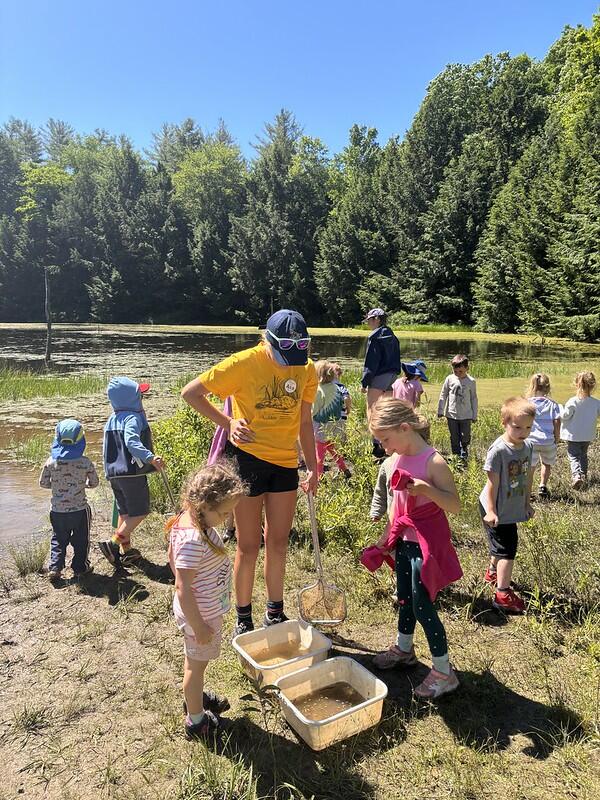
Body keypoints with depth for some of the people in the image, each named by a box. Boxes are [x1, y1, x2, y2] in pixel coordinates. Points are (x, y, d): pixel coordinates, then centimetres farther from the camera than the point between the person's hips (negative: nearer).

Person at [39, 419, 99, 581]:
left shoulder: (51, 462, -9)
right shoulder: (85, 462, -14)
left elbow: (43, 483, 1)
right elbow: (94, 483, -3)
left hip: (57, 511, 2)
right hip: (79, 510, -2)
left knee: (58, 540, 20)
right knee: (81, 540, 16)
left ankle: (55, 568, 15)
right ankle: (80, 567, 24)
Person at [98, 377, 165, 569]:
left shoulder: (111, 419, 13)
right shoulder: (133, 418, -14)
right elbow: (132, 442, -32)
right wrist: (150, 458, -41)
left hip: (114, 473, 9)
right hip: (132, 472, -9)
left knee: (124, 512, 18)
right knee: (140, 512, 1)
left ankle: (126, 550, 24)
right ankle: (113, 544, -8)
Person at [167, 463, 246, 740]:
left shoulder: (186, 519, -7)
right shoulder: (193, 540, -36)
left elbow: (171, 556, 9)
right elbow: (183, 588, -31)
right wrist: (198, 626, -22)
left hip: (202, 607, 9)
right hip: (201, 613, -9)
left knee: (194, 660, 29)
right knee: (197, 663, 13)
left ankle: (195, 697, 52)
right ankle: (196, 721, 34)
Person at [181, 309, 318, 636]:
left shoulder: (307, 369, -2)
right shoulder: (243, 364, -16)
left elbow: (304, 421, 8)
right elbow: (190, 392, -9)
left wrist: (312, 467, 5)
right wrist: (228, 422, -18)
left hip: (285, 462, 4)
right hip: (248, 457, -4)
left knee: (278, 542, 15)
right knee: (248, 546, 5)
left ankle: (275, 613, 34)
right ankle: (243, 619, 25)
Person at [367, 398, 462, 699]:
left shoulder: (433, 462, -21)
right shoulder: (399, 460, 1)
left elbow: (455, 506, -20)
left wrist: (427, 489, -35)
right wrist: (386, 536, 18)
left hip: (426, 542, -7)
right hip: (404, 539, 8)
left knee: (422, 605, -2)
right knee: (405, 597, 22)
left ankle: (443, 671, 14)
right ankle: (404, 649, 43)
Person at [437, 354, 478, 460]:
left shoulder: (471, 381, -3)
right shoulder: (450, 379, -3)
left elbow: (474, 399, 5)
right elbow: (443, 395, 5)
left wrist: (474, 415, 7)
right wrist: (440, 411, 6)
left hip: (466, 416, 0)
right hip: (452, 414, 1)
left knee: (465, 437, 5)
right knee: (454, 438, 8)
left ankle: (464, 455, 29)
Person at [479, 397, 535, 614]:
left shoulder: (528, 447, -1)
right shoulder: (498, 450, -24)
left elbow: (528, 476, 11)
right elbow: (492, 482, -21)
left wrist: (527, 503, 17)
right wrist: (490, 511, -20)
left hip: (512, 508, 8)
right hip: (497, 509, -8)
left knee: (500, 544, 26)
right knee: (507, 548, -7)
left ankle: (492, 573, 48)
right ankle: (503, 595, 0)